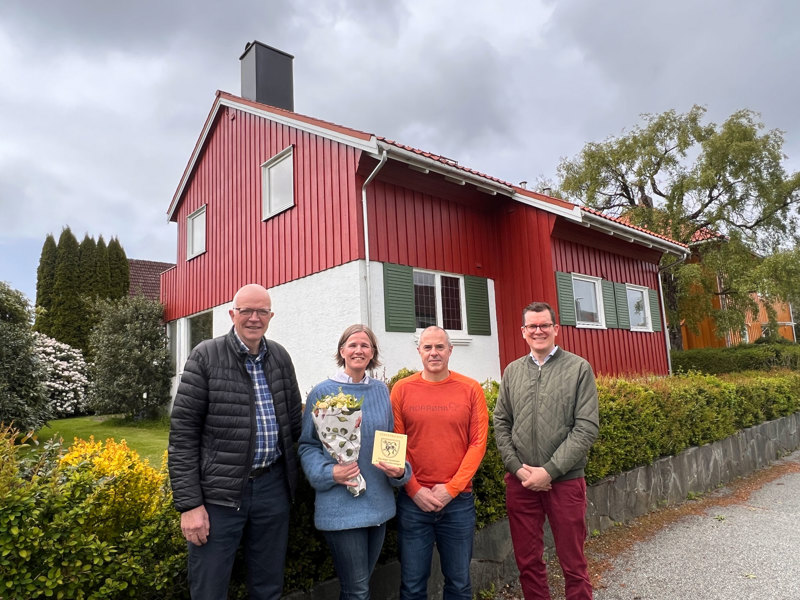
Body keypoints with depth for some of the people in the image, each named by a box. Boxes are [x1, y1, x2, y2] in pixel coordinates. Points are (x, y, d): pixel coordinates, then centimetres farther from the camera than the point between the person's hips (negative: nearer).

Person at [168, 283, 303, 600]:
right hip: (219, 491, -4)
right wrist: (189, 504, -11)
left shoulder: (281, 357, 6)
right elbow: (183, 433, -9)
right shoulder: (206, 356, -7)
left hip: (273, 487, 4)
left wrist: (290, 473, 7)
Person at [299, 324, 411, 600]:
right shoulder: (322, 393, -7)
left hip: (379, 503, 5)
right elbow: (307, 445, -3)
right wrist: (329, 473, -20)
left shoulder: (381, 391, 5)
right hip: (341, 507, -4)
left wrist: (399, 470, -7)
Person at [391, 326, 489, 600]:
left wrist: (451, 488, -9)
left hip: (458, 500, 0)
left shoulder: (470, 389, -2)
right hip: (413, 500, 0)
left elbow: (478, 443, -3)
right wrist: (415, 489, -7)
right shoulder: (402, 389, -1)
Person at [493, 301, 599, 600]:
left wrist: (549, 471, -14)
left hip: (565, 481, -2)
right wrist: (517, 468, -7)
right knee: (527, 561, 14)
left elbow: (586, 428, -8)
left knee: (573, 563, 11)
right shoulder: (512, 372, 7)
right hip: (520, 481, 3)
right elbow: (501, 424, 7)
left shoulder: (579, 368, -2)